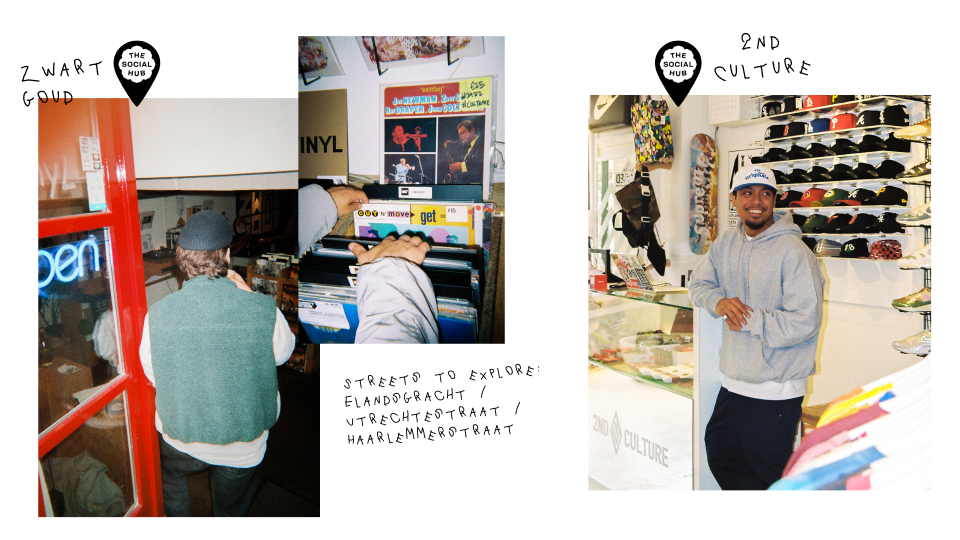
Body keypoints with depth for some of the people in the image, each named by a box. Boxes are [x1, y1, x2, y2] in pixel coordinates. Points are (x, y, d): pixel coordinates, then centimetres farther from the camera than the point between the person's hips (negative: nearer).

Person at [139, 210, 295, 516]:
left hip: (179, 439, 1)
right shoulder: (263, 310, -26)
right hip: (243, 448, -1)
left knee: (170, 480, 36)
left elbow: (154, 376, -4)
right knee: (230, 513, 25)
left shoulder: (156, 315, -21)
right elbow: (282, 352, -4)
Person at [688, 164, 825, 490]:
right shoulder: (726, 244, 6)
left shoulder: (793, 252, -17)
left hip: (775, 392, -7)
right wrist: (720, 302, -9)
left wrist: (748, 319, -18)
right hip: (731, 383, 8)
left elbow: (804, 322, -22)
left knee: (767, 478, 7)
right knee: (720, 459, 23)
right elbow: (698, 284, 12)